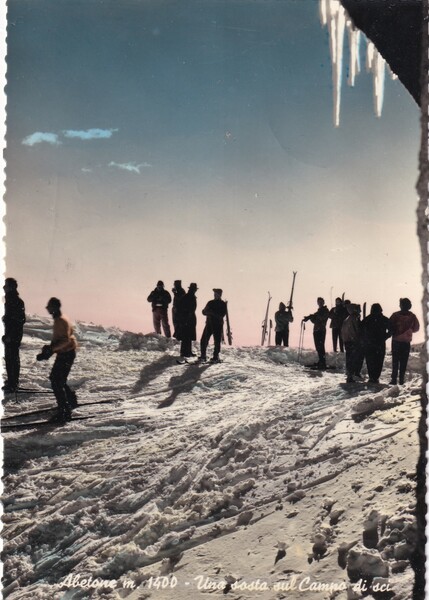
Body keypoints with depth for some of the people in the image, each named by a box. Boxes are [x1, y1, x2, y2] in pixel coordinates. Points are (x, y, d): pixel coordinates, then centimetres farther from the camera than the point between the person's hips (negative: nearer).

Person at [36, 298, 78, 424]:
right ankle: (71, 401, 36)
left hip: (66, 354, -10)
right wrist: (50, 348, 9)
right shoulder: (58, 319, 13)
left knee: (57, 382, -11)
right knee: (56, 379, 21)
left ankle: (64, 412, -9)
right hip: (64, 353, 10)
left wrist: (50, 349, -31)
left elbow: (66, 340, -28)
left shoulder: (61, 320, -19)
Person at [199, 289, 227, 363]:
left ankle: (216, 357, 4)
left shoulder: (223, 304, 1)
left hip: (218, 325, -4)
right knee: (204, 340, 1)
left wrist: (212, 313, -17)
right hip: (209, 323, 4)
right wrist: (209, 312, -13)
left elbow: (221, 315, -10)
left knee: (217, 341, -3)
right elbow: (204, 312, 9)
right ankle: (203, 356, 11)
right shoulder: (210, 303, 14)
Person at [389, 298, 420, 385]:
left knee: (395, 361, 6)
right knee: (404, 361, 9)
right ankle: (401, 379, 6)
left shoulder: (395, 315, -12)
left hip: (396, 341, -1)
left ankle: (394, 379, 1)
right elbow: (416, 328, 5)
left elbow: (390, 327, -10)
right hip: (407, 341, 2)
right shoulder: (412, 316, -5)